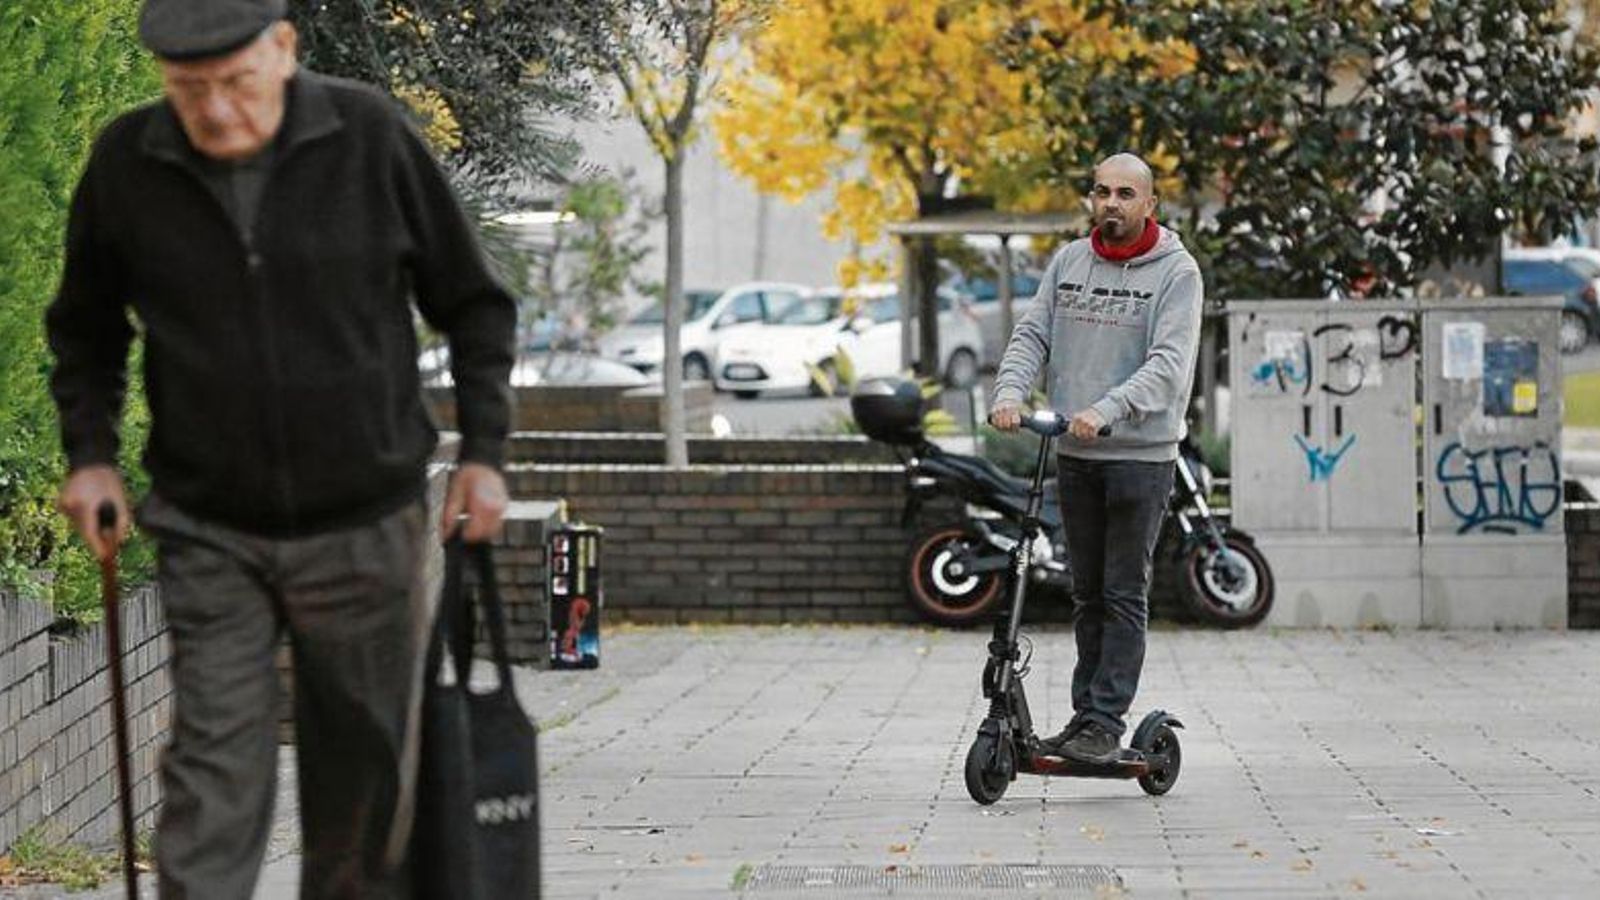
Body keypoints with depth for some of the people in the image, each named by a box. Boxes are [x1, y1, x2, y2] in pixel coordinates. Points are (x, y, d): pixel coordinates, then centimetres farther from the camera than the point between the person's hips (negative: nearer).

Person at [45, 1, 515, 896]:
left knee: (366, 774, 10)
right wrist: (89, 452, 0)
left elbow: (473, 303, 2)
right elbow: (86, 325, 12)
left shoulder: (370, 136, -10)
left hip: (365, 521, 0)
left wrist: (484, 451, -2)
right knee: (214, 774, -8)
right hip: (210, 534, 0)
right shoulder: (126, 163, -6)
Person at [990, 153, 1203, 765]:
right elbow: (1032, 335, 7)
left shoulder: (1175, 271, -6)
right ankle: (1085, 712, 18)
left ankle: (1107, 721, -1)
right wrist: (1010, 392, -13)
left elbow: (1169, 363, -16)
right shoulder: (1069, 262, 9)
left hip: (1141, 455, -5)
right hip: (1075, 455, 5)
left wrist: (1108, 409, -29)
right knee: (1087, 594, 12)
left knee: (1124, 595, -3)